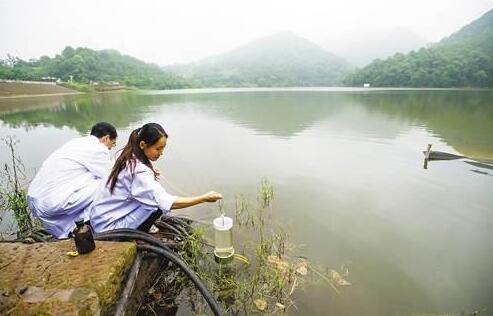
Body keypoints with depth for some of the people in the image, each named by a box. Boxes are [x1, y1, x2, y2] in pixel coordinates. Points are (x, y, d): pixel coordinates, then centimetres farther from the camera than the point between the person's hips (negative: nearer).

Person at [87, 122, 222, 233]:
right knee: (159, 204, -17)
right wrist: (204, 198, -28)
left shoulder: (130, 157, -3)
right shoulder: (139, 172, -29)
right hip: (108, 226, -8)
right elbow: (169, 203, -33)